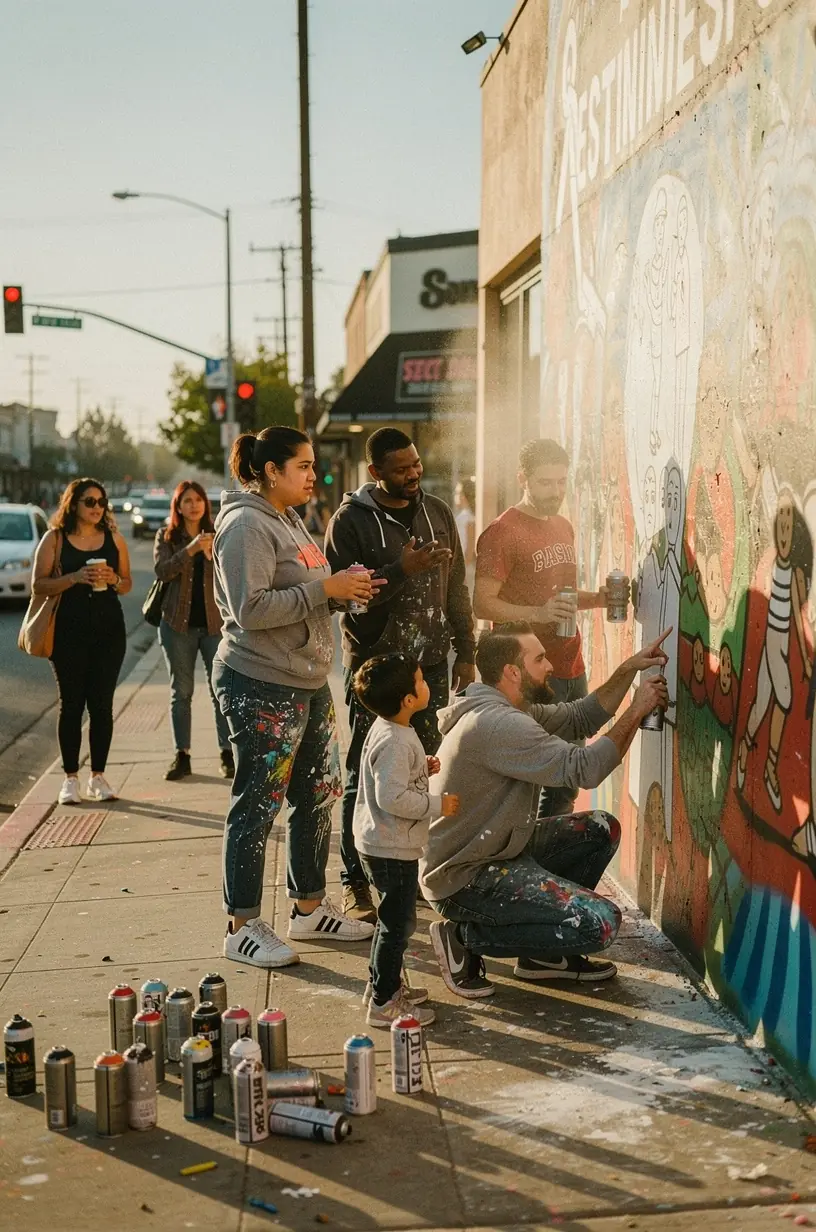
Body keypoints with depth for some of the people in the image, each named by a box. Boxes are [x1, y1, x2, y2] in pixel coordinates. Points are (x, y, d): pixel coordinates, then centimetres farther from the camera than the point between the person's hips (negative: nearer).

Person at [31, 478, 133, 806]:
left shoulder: (114, 539, 9)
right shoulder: (55, 539, 1)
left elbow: (127, 584, 14)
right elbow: (38, 585, -5)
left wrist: (113, 579, -8)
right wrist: (75, 577, -19)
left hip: (108, 630, 2)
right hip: (69, 631, -2)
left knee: (102, 704, 3)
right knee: (71, 704, 1)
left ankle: (98, 776, 12)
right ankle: (70, 778, 7)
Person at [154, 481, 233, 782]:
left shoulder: (218, 534, 6)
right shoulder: (166, 536, 4)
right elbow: (161, 571, -12)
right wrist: (191, 549, -25)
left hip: (215, 622, 0)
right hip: (178, 622, 0)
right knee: (181, 691, 5)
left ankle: (227, 755, 3)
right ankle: (182, 756, 10)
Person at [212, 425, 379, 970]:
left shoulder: (290, 521, 15)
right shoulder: (247, 525, -15)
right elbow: (251, 609, -24)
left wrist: (348, 588, 4)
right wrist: (325, 588, -21)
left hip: (309, 681, 10)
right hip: (261, 686, -10)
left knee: (320, 794, 16)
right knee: (257, 805, -1)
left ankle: (310, 907, 30)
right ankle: (243, 927, 10)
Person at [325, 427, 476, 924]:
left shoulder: (437, 512, 8)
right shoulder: (351, 520, -7)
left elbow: (457, 588, 12)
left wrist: (466, 654, 10)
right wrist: (401, 571, -24)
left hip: (430, 663, 4)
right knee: (366, 776, 1)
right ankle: (356, 880, 10)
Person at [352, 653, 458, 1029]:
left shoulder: (387, 730, 5)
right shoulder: (394, 743, -26)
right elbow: (393, 797, -32)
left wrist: (422, 766, 6)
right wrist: (436, 805, -22)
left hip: (380, 843, 11)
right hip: (392, 849, -11)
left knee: (393, 919, 23)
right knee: (398, 923, 0)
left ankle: (382, 984, 36)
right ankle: (384, 1003, 8)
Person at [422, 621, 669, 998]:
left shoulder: (508, 710, 8)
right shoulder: (496, 724, -25)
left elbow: (579, 719, 15)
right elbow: (584, 769, -24)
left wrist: (628, 670, 5)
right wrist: (636, 711, -14)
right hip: (464, 879, -11)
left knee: (601, 830, 11)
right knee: (600, 923, -18)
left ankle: (545, 953, 14)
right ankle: (466, 937, -4)